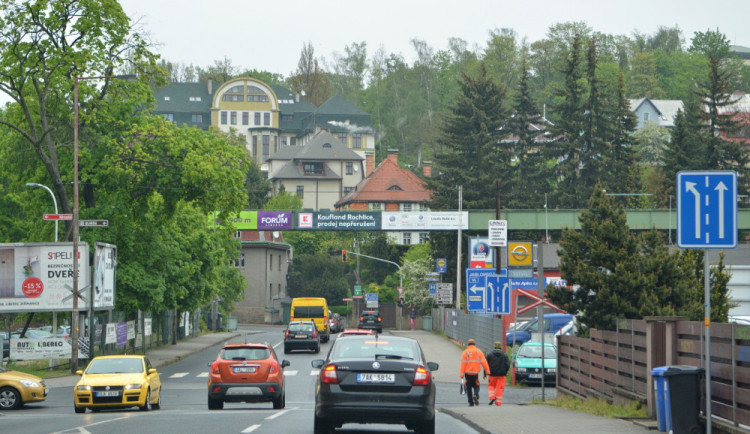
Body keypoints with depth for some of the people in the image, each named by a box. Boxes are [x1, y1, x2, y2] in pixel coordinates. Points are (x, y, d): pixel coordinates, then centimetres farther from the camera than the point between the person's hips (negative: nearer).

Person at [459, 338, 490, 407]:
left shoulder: (465, 352, -1)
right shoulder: (479, 352, 2)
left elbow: (463, 363, -6)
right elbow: (483, 362, -2)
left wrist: (462, 374, -6)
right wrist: (487, 371, 2)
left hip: (467, 373, 0)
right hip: (475, 373, 0)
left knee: (469, 388, 9)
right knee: (476, 386, 12)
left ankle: (471, 403, 7)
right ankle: (476, 395, -19)